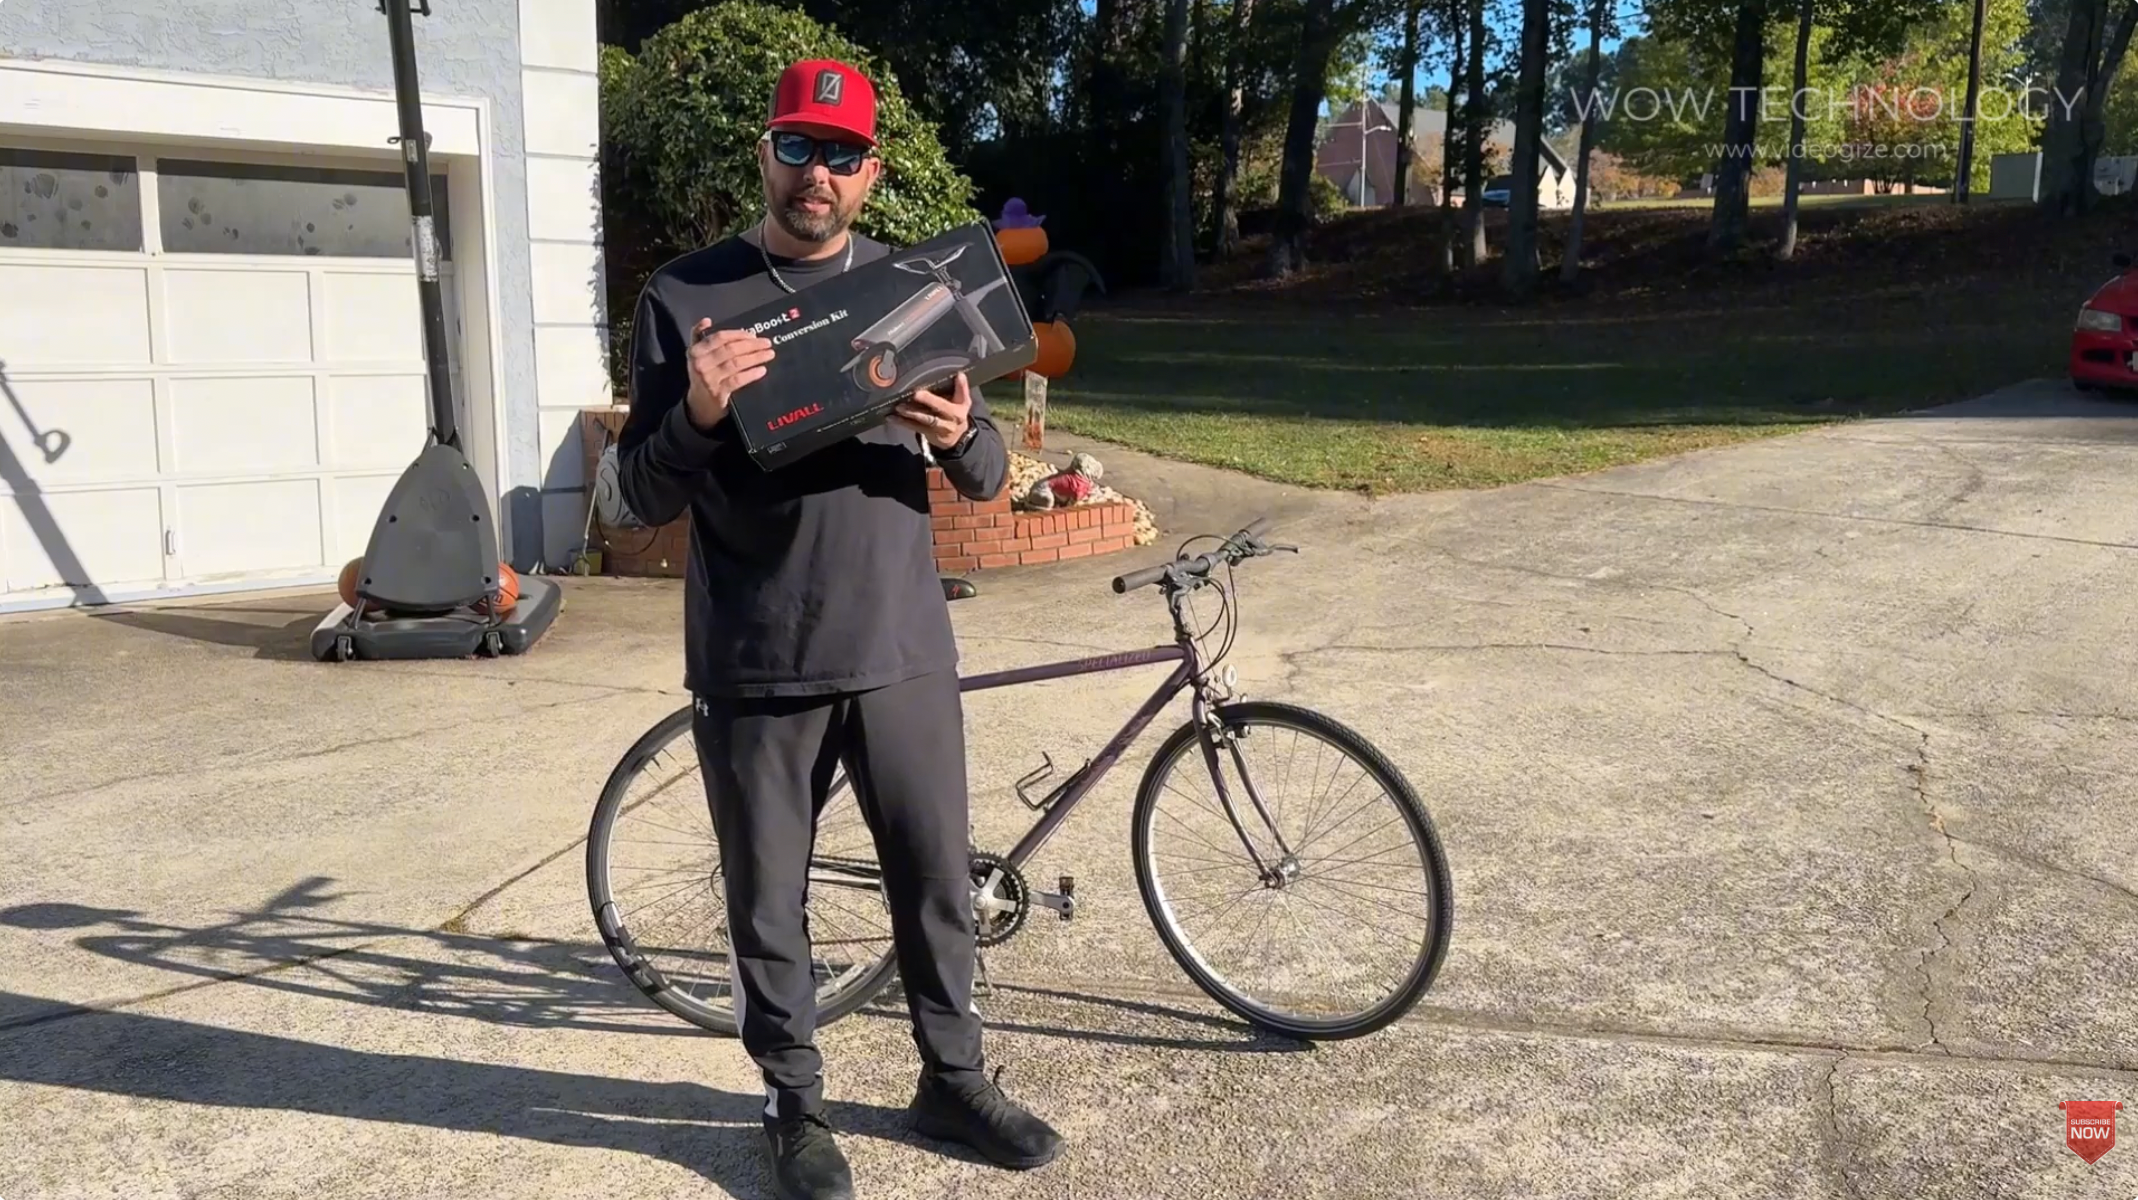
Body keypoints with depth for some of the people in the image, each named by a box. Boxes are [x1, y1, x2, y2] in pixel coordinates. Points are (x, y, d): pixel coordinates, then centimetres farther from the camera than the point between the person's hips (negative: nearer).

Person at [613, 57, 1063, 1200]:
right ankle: (795, 1107, 30)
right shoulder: (683, 297, -1)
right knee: (768, 907, 10)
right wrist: (698, 413, -23)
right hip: (752, 671, -2)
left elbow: (986, 477, 6)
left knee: (937, 882, 13)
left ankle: (953, 1079, 33)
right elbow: (643, 496, -3)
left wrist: (959, 436, -18)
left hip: (902, 654, 2)